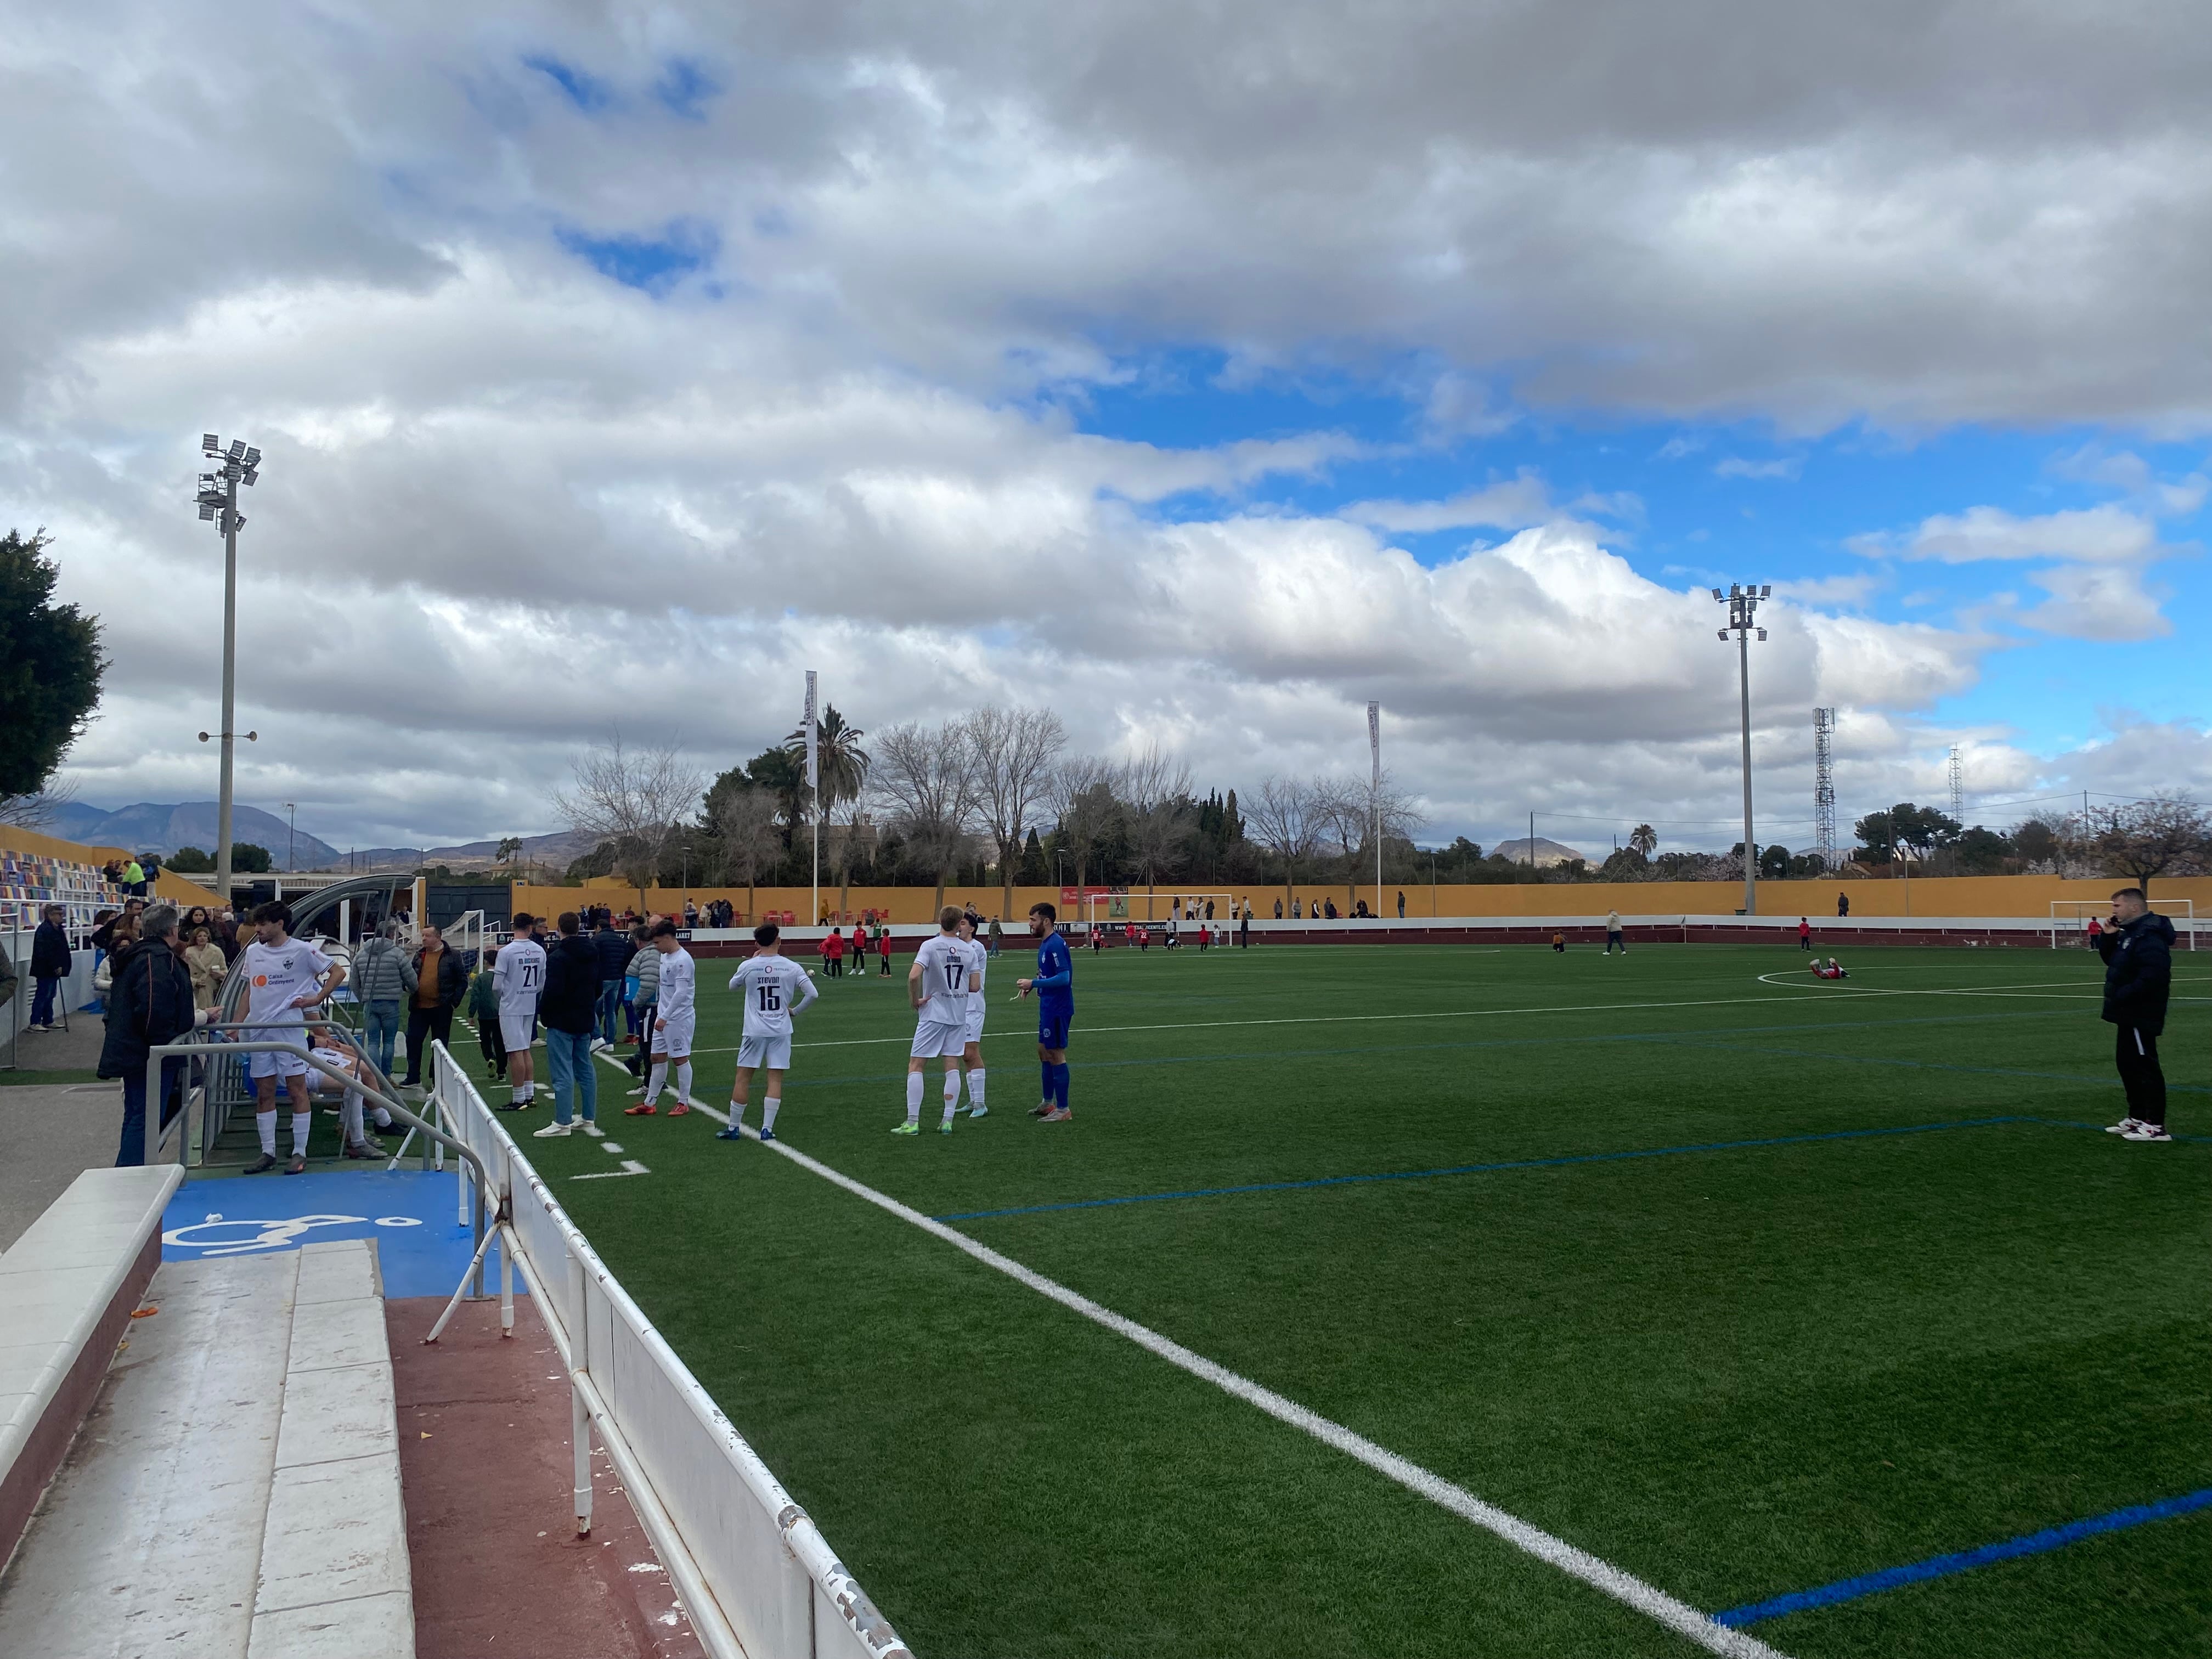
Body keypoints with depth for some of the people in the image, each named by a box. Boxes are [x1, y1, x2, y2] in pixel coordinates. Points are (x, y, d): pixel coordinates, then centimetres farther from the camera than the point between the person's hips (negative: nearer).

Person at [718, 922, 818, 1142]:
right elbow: (812, 994, -8)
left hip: (754, 1031, 0)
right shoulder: (791, 967, -5)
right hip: (781, 1031, 0)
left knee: (743, 1078, 8)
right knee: (775, 1079, 5)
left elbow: (732, 986, 16)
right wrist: (795, 1011, 6)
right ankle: (767, 1129, 2)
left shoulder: (748, 966, -5)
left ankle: (734, 1128, 14)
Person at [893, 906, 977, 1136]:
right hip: (959, 1016, 4)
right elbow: (974, 986, 2)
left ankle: (912, 1122, 0)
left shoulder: (930, 946, -11)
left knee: (915, 1065, 3)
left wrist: (915, 1001, -9)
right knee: (952, 1067, 8)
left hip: (933, 1015, -4)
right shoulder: (968, 950, 1)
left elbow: (914, 976, -24)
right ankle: (947, 1121, 6)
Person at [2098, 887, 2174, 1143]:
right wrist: (2109, 937, 4)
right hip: (2130, 1015, 11)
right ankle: (2137, 1118, 26)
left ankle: (2156, 1126, -1)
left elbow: (2151, 977, -28)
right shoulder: (2130, 933, 12)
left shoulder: (2149, 937, -20)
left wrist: (2121, 996, -21)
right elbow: (2110, 959, 21)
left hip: (2140, 1015, -11)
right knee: (2128, 1064, 17)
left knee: (2144, 1066, -6)